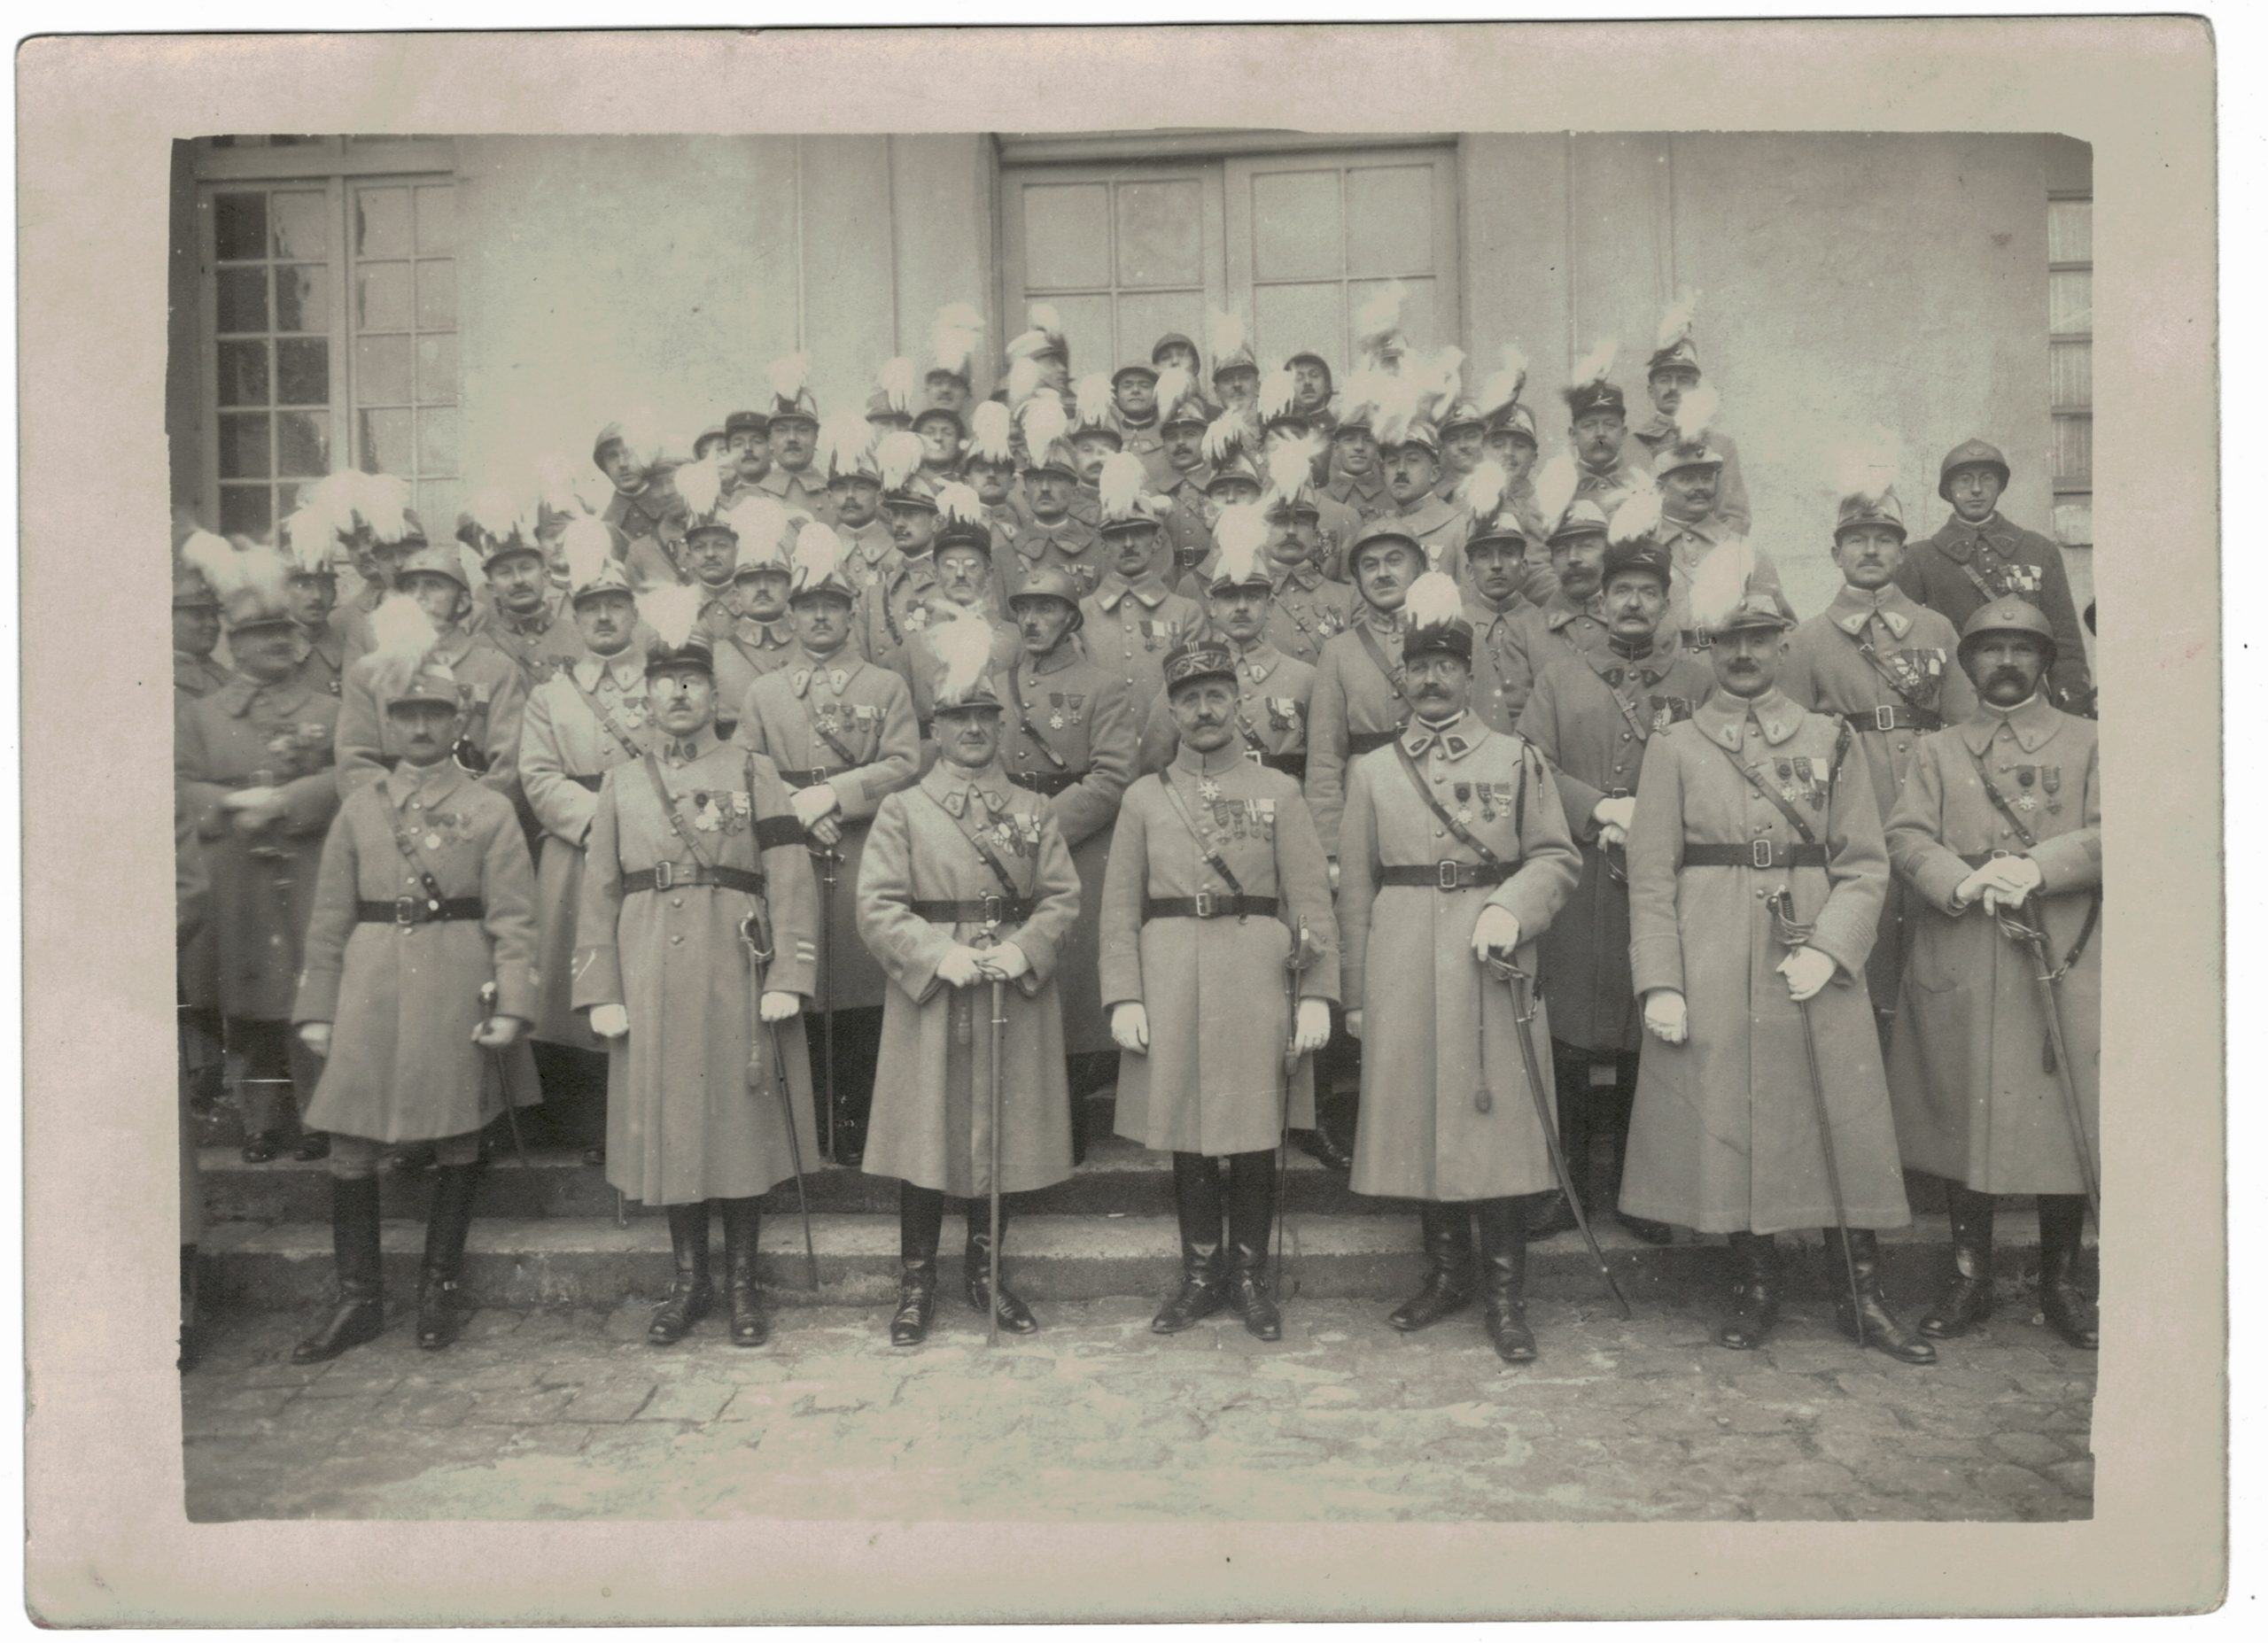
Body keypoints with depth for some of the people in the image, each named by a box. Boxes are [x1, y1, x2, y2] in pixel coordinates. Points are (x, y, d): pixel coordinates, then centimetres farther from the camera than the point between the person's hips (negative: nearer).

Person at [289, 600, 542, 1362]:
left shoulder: (490, 809, 1)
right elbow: (330, 917, 8)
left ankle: (440, 1289, 22)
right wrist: (316, 1007, 3)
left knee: (458, 1141, 6)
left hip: (458, 990, -2)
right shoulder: (359, 807, 9)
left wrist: (511, 1004, -13)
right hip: (370, 987, 2)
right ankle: (358, 1297, 16)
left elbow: (513, 918, -4)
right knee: (349, 1143, 2)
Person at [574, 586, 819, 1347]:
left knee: (742, 1121, 4)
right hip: (651, 982, 2)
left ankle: (742, 1282, 18)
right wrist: (600, 992, -1)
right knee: (666, 1126, 7)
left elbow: (790, 882, -3)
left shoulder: (752, 773, 4)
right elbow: (598, 892, 7)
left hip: (736, 977, -2)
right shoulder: (621, 784, 11)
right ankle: (689, 1280, 22)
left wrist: (789, 976, -11)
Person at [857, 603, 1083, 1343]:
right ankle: (916, 1286, 16)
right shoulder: (902, 809, 2)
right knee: (925, 1139, 2)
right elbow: (877, 906, -6)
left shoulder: (1033, 810, 9)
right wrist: (940, 955, -19)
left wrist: (1023, 949, -16)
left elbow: (1063, 895, 2)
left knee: (1004, 1136, 9)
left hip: (1015, 997, 2)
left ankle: (985, 1275, 26)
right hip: (928, 995, -2)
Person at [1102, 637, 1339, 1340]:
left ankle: (1250, 1276, 22)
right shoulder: (1144, 797, 7)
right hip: (1171, 981, 1)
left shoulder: (1279, 792, 5)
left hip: (1257, 981, -1)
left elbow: (1311, 902, 0)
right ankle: (1200, 1276, 23)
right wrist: (1123, 999, -5)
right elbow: (1119, 908, 4)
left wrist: (1317, 995, -8)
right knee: (1182, 1132, 8)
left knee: (1256, 1136, 5)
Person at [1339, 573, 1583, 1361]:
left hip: (1493, 963, -1)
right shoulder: (1372, 770, 10)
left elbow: (1557, 858, 4)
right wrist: (1356, 994, 6)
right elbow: (1355, 888, 9)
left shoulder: (1517, 759, 7)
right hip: (1404, 964, 2)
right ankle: (1447, 1273, 22)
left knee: (1498, 1114, -2)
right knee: (1417, 1116, 6)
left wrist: (1511, 910, -15)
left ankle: (1506, 1294, 8)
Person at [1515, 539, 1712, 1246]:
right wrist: (1600, 808, -11)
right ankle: (1566, 1182, 13)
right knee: (1565, 1036, 1)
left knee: (1652, 1037, 4)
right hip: (1574, 886, 0)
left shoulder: (1697, 679, 11)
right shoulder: (1559, 676, 12)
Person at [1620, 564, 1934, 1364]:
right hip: (1712, 969, -1)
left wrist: (1828, 948, -11)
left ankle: (1864, 1298, 17)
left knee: (1845, 1127, 3)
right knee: (1727, 1126, 4)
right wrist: (1660, 985, -8)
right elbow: (1651, 877, 0)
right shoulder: (1674, 748, 4)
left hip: (1817, 960, 1)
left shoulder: (1830, 741, 9)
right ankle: (1755, 1290, 21)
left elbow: (1865, 865, 5)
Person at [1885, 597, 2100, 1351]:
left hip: (2064, 961, 0)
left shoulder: (2088, 742, 12)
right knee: (1962, 1117, 4)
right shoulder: (1938, 749, 14)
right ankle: (1968, 1276, 16)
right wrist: (1963, 882, -18)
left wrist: (2038, 866, -18)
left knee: (2065, 1119, 2)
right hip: (1958, 971, 0)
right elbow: (1906, 837, 1)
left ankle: (2061, 1282, 18)